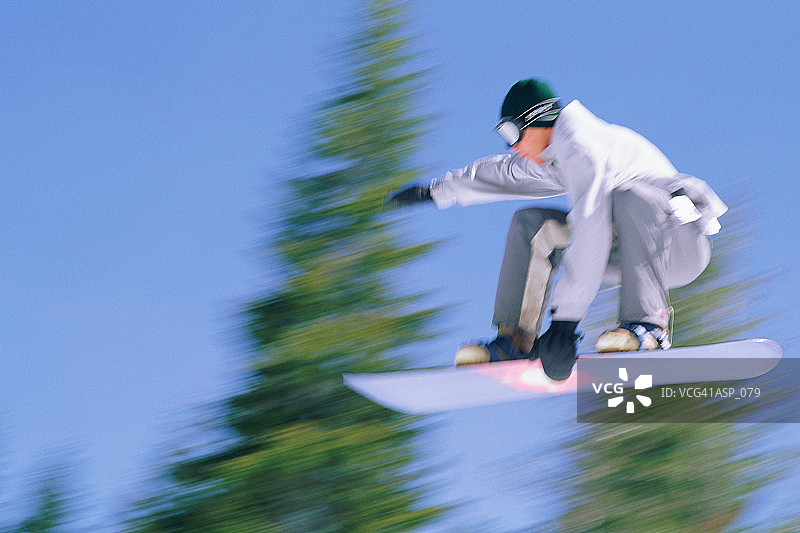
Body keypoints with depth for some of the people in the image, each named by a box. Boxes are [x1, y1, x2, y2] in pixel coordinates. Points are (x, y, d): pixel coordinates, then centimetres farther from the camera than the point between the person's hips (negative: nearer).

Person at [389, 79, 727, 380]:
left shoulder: (582, 148, -22)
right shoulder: (563, 150, 8)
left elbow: (587, 241, -33)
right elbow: (504, 173, 26)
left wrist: (564, 322, -37)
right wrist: (435, 191, 35)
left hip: (682, 245, -9)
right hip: (630, 252, 9)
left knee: (627, 196, -38)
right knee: (529, 225, 4)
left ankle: (650, 324, -35)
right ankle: (515, 341, -1)